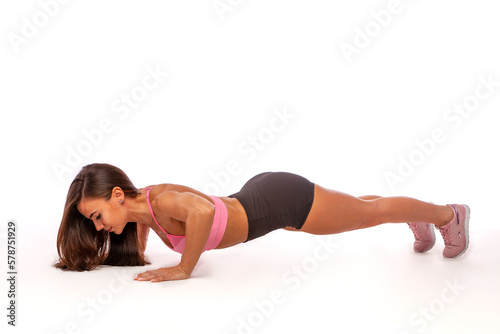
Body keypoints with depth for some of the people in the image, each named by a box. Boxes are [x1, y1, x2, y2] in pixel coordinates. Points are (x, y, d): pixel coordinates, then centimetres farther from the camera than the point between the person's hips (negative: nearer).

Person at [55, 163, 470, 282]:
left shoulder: (161, 199, -31)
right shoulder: (140, 210, -6)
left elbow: (202, 209, -53)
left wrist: (183, 270, -40)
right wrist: (108, 254, 3)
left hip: (284, 201, -8)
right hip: (261, 194, 8)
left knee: (371, 212, 15)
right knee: (360, 212, 30)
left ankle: (449, 213, 40)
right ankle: (419, 221, 56)